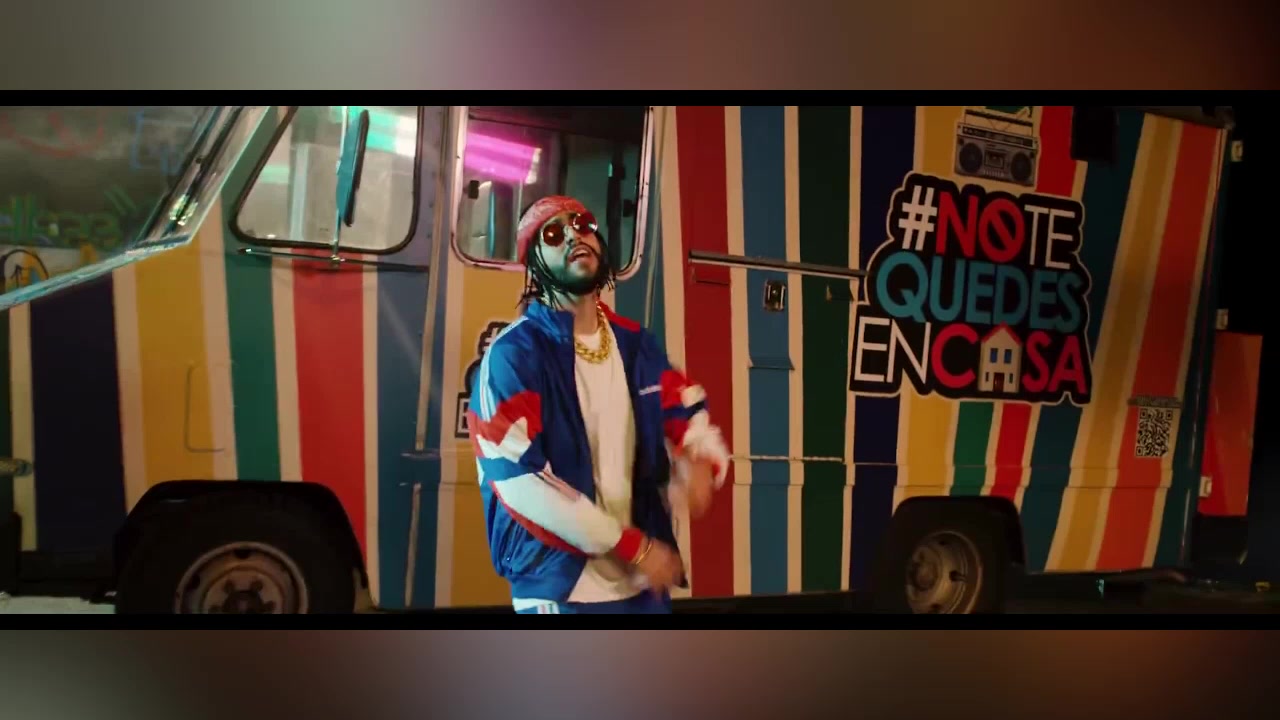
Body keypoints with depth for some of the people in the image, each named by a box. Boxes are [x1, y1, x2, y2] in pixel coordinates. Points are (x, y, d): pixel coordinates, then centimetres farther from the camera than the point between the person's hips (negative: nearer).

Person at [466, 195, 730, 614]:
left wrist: (701, 463, -12)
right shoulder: (513, 354, -12)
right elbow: (520, 481, -19)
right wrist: (634, 545, -16)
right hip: (559, 586, -6)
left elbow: (690, 416, 13)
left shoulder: (636, 345, 9)